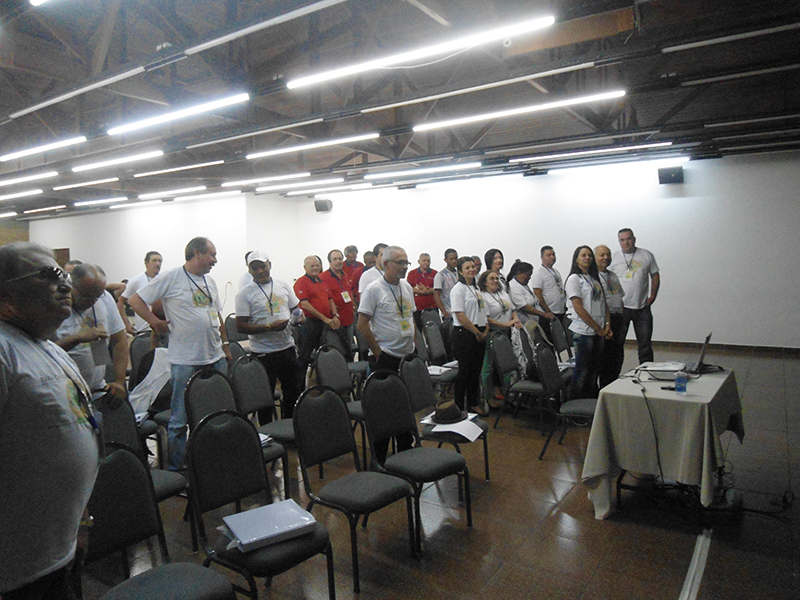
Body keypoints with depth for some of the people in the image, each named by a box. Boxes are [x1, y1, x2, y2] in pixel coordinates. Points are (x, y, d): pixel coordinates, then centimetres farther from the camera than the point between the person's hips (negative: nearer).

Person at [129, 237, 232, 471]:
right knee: (180, 419, 2)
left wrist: (225, 344, 19)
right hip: (185, 361, -7)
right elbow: (135, 300, -7)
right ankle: (174, 469, 15)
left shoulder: (210, 282, 14)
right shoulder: (171, 278, -8)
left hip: (215, 358, 7)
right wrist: (156, 323, -11)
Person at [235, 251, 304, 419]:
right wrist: (270, 327, -20)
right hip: (263, 353, -5)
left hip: (287, 347, 5)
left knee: (294, 392, 15)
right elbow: (241, 327, -11)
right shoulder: (245, 293, -6)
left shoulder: (283, 286, 8)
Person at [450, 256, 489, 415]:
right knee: (465, 370, -1)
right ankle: (458, 406, 11)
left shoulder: (476, 288, 16)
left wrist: (485, 330, 7)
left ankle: (473, 403, 28)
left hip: (479, 334, 8)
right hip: (464, 334, -8)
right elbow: (460, 316, -18)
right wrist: (476, 333, -15)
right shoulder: (458, 289, -11)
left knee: (476, 370, 14)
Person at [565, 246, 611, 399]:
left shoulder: (594, 278, 16)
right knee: (582, 370, -1)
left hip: (598, 332, 7)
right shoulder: (574, 279, -8)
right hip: (583, 332, -7)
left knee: (594, 368, 13)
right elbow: (579, 308, -15)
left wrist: (607, 325, 1)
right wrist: (598, 329, -12)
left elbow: (604, 303, 16)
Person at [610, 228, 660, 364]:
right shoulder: (614, 258, 3)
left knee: (645, 345, 8)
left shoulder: (647, 255, 5)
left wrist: (652, 296, 2)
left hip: (642, 307, 1)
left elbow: (655, 276, 11)